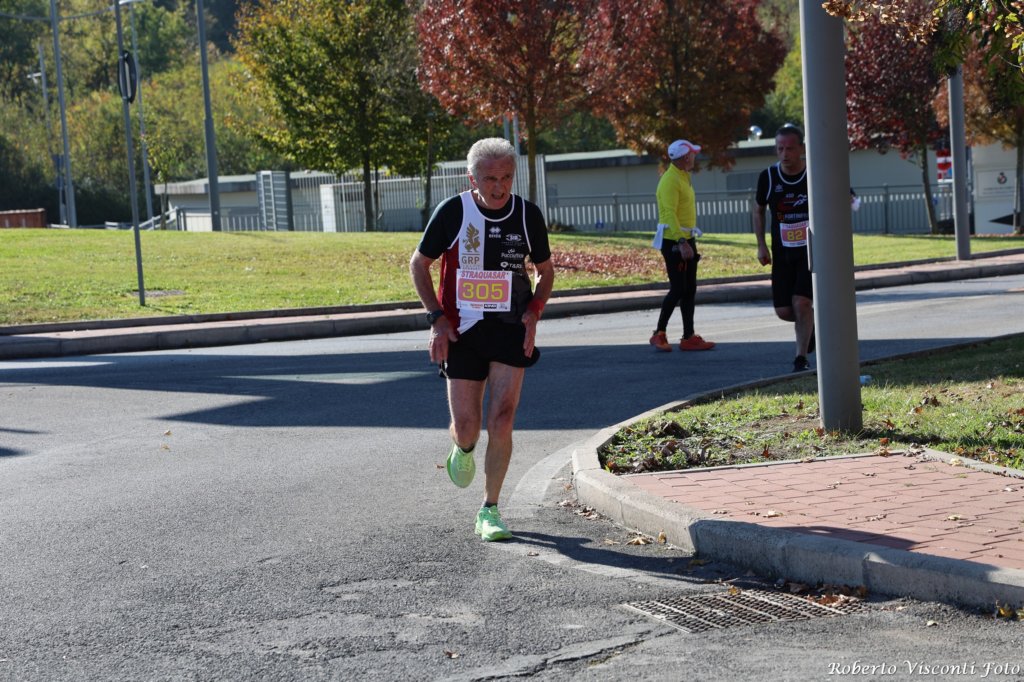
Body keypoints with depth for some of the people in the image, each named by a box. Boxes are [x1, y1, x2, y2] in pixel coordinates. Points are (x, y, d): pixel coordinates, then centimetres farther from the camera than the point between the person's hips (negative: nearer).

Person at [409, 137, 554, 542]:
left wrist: (533, 313, -3)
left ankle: (490, 512, 4)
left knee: (501, 423, -10)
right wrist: (437, 318, -5)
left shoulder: (527, 215, -2)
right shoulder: (452, 212, -7)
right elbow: (419, 264, 4)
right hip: (462, 331, -1)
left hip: (511, 331, 1)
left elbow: (545, 270, 13)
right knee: (466, 427, 0)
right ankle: (463, 449, 40)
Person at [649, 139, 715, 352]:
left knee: (690, 289, 8)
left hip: (686, 240, 10)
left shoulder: (683, 177, 16)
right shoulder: (670, 180, -16)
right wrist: (681, 242, -30)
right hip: (674, 242, -10)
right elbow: (670, 214, -24)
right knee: (678, 289, -9)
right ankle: (659, 334, 1)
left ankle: (689, 337, 10)